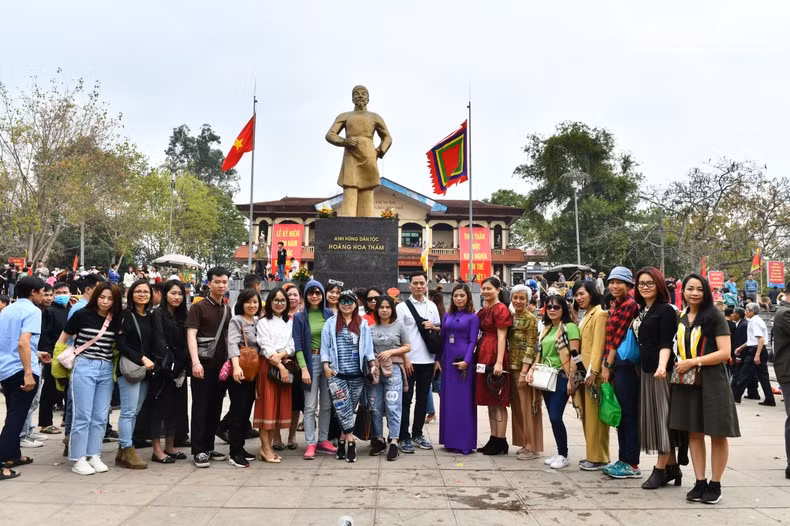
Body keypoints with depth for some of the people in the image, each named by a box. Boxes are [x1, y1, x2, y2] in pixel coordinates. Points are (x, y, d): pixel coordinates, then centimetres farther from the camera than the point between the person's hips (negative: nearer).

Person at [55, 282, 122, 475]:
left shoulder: (116, 320, 6)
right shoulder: (82, 315, -5)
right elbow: (62, 340, 4)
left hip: (107, 370, 4)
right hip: (84, 367, -4)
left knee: (100, 416, 6)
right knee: (83, 415, -2)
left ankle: (94, 456, 15)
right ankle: (78, 459, 6)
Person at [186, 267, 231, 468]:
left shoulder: (227, 309, 13)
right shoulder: (198, 307, -5)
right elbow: (191, 335, -12)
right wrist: (195, 362, -22)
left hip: (220, 364, 6)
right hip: (203, 363, -6)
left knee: (215, 407, 9)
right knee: (200, 407, -2)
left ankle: (208, 447, 19)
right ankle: (198, 451, 4)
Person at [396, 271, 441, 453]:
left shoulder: (432, 306, 9)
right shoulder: (402, 307, -3)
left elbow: (439, 330, 16)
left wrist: (433, 327, -7)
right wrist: (405, 359, -12)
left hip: (428, 360, 4)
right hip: (409, 360, -4)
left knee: (423, 399, 12)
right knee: (406, 399, 1)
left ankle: (417, 433, 24)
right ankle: (404, 437, 9)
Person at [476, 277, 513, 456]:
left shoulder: (500, 309, -10)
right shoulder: (484, 310, 16)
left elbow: (502, 337, -15)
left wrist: (499, 362, -21)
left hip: (495, 356, -9)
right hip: (483, 356, 9)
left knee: (498, 402, -2)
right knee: (490, 402, 13)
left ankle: (501, 443, 5)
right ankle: (493, 440, 20)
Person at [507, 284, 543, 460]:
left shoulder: (531, 319, -9)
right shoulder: (510, 317, 11)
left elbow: (531, 347, -14)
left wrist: (524, 371, -19)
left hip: (525, 368, -7)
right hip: (511, 367, 7)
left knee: (528, 407, -3)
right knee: (517, 407, 12)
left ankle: (533, 448, 6)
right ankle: (525, 444, 22)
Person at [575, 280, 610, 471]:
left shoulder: (600, 314, -10)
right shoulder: (586, 316, 19)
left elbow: (599, 344, -17)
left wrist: (594, 370, -22)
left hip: (594, 371, -9)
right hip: (584, 369, 9)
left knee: (595, 414, -4)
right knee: (587, 414, 13)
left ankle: (599, 458, 2)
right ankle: (592, 454, 21)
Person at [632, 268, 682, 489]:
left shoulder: (666, 310, -8)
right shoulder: (641, 311, 15)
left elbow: (666, 343, -17)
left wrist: (662, 365, -31)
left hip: (661, 370, -8)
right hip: (645, 369, 8)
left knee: (662, 415, -2)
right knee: (652, 415, 10)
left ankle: (660, 469, 4)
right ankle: (672, 467, 20)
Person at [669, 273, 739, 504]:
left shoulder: (715, 317, -6)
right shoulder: (680, 318, 10)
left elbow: (725, 353, -13)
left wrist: (693, 362, -16)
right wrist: (679, 364, 7)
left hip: (711, 381, -5)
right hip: (687, 381, 5)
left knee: (717, 434, 4)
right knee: (694, 432, 9)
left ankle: (715, 485, 16)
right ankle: (700, 482, 19)